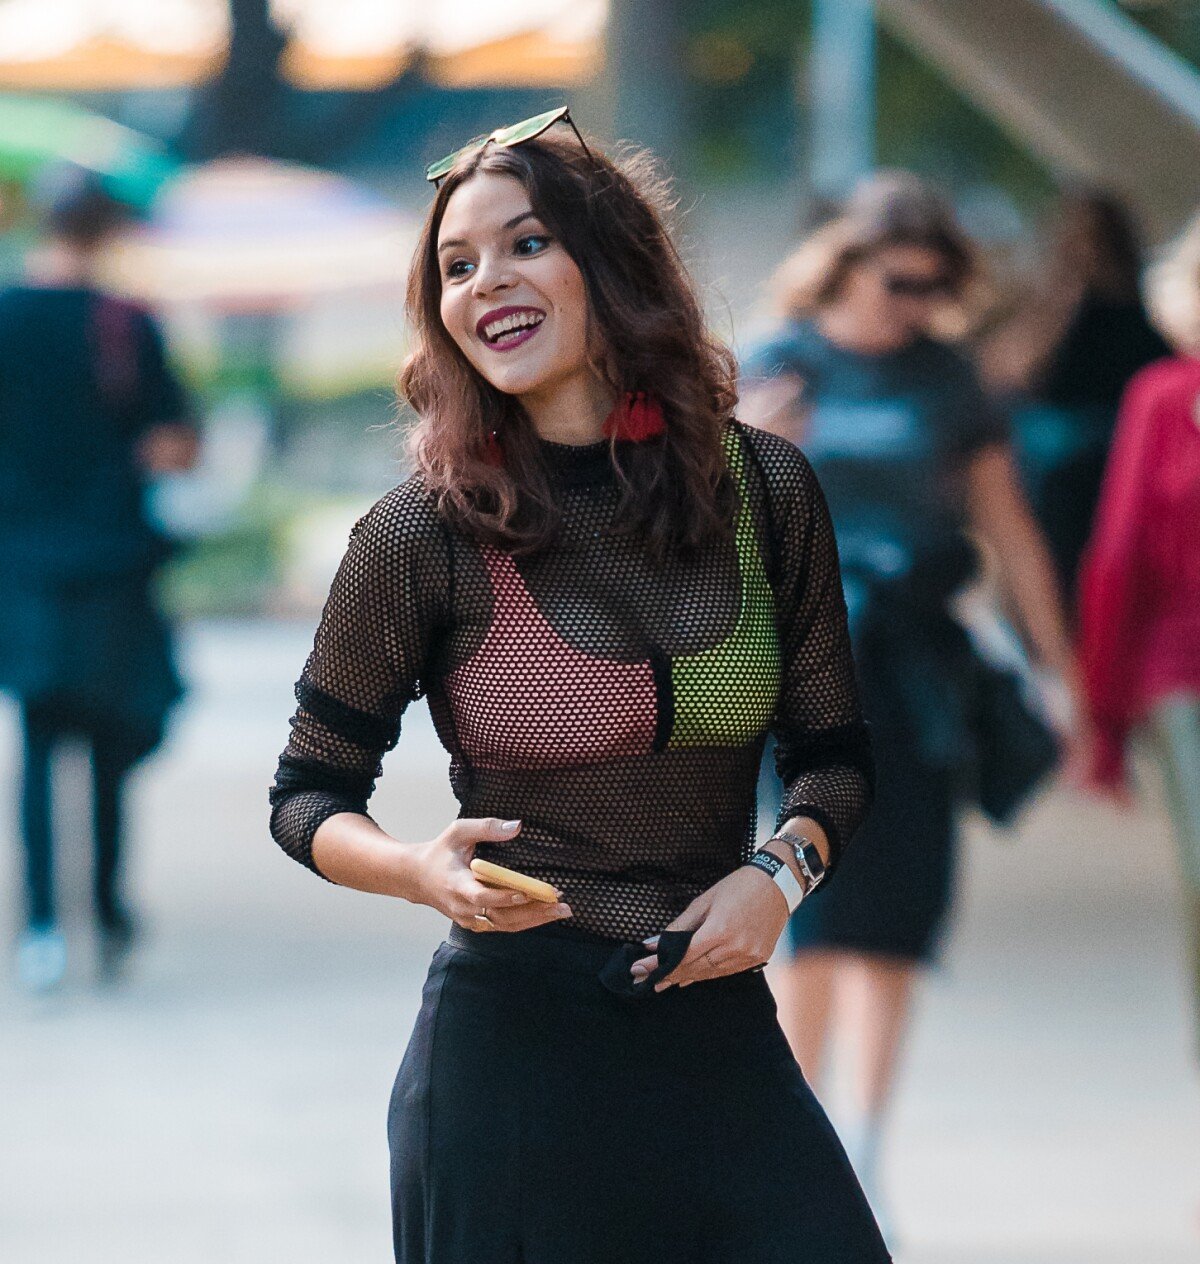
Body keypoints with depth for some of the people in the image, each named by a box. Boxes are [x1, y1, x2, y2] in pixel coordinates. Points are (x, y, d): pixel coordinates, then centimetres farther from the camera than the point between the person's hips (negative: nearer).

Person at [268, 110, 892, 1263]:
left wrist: (781, 869, -8)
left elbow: (829, 749, 12)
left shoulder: (763, 489, 1)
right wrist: (424, 872, -18)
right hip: (511, 1041, -3)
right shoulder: (422, 537, -7)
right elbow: (307, 797, 3)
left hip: (723, 1037, 3)